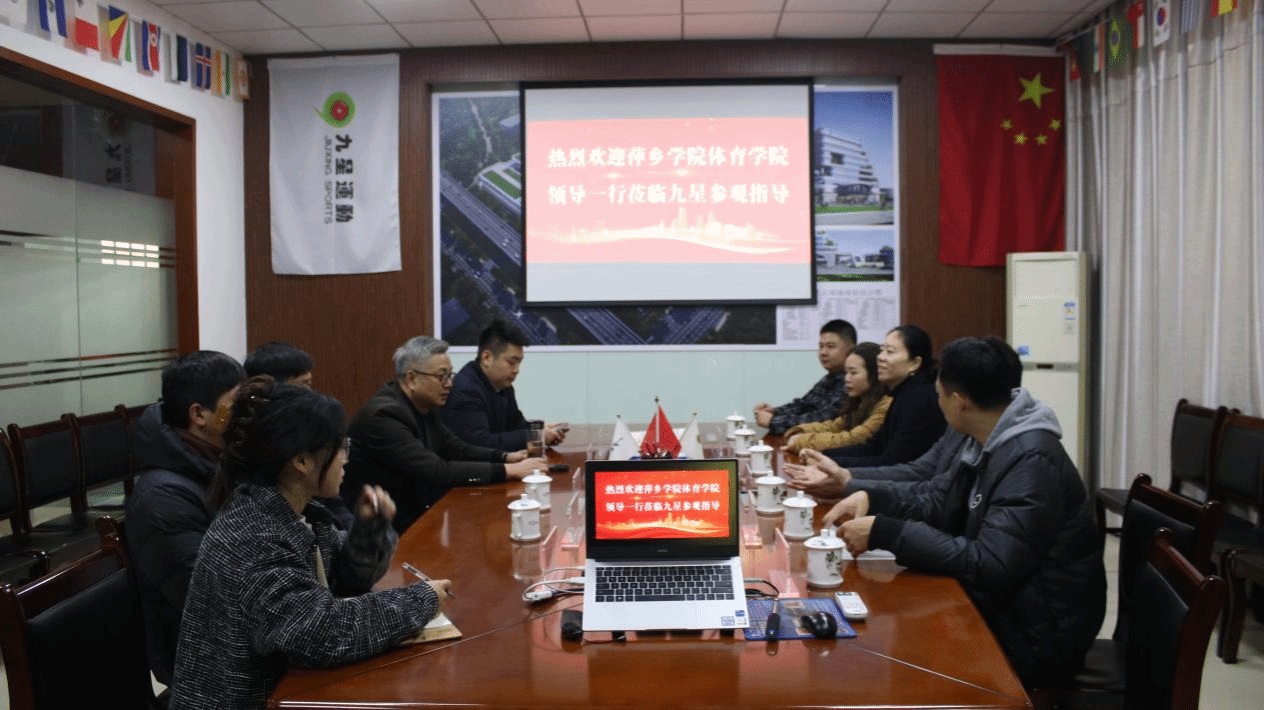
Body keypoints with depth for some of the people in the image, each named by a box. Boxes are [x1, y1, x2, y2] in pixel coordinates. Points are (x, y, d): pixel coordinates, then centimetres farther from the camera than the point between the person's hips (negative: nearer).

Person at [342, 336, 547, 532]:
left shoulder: (421, 407, 4)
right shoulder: (383, 415, -22)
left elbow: (457, 450, 11)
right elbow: (438, 471, -26)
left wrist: (506, 457, -6)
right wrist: (508, 471, -24)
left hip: (416, 515, 8)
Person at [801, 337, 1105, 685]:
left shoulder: (1032, 463, -26)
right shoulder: (972, 437, 1)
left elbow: (988, 566, -30)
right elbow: (934, 499, 9)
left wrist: (883, 533, -29)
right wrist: (868, 496, -10)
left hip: (1032, 637, -7)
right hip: (992, 604, 7)